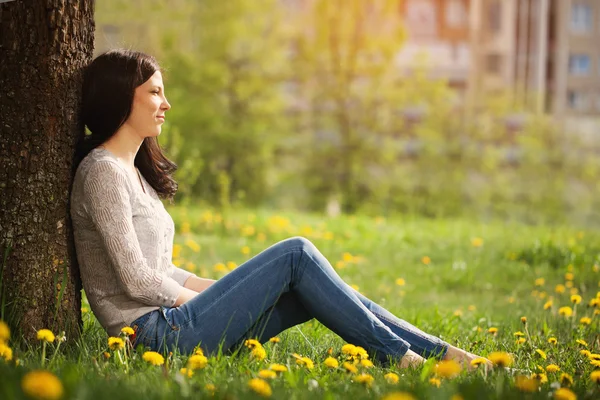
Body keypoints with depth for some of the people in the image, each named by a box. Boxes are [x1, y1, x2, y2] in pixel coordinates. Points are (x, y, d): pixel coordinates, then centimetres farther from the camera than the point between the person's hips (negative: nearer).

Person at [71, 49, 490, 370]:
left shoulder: (132, 170, 18)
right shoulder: (103, 171, -12)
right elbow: (135, 279, -17)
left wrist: (222, 289, 7)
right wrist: (201, 300, -4)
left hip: (168, 322, 9)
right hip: (156, 332, -9)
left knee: (314, 291, 0)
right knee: (296, 254, -13)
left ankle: (441, 351, 1)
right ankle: (397, 356, -7)